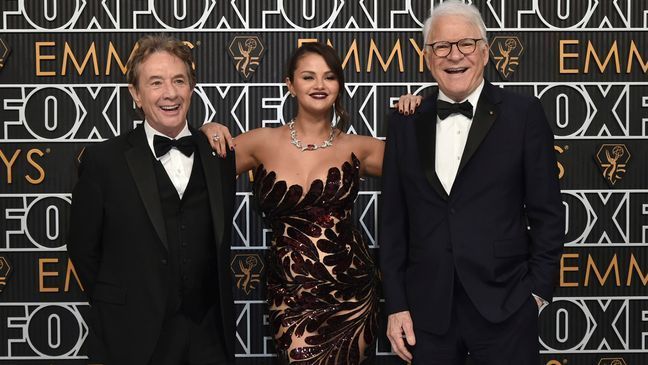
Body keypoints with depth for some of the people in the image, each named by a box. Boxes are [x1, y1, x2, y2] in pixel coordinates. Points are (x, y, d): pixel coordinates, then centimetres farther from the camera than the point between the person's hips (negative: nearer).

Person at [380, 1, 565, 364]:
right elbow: (393, 222, 7)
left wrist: (537, 291, -4)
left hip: (504, 308, -2)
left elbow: (547, 212, 0)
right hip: (427, 310, 2)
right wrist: (396, 306, 3)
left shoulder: (524, 114, 0)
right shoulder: (405, 124, 7)